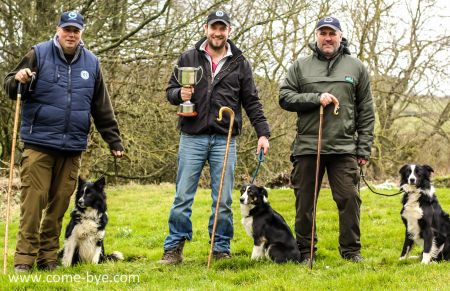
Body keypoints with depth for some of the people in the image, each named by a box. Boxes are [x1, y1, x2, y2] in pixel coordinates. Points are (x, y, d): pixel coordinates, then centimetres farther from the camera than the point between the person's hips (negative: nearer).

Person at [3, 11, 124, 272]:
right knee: (33, 199, -7)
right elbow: (11, 90, 3)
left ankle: (48, 255, 15)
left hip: (73, 146, 3)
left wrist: (114, 141, 14)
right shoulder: (39, 54, 2)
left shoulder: (91, 63, 11)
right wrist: (18, 80, -20)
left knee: (60, 202, 5)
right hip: (39, 143, -3)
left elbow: (102, 109, 16)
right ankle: (25, 256, -2)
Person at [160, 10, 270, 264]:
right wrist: (179, 94, -12)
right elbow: (171, 91, 11)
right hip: (192, 138, 0)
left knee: (223, 200, 3)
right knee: (183, 197, 0)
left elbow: (252, 102, 8)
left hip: (224, 140, 0)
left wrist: (263, 133, 0)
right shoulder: (188, 58, 8)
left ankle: (222, 249, 12)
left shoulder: (240, 64, 8)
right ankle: (174, 248, 6)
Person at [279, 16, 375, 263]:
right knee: (304, 202, 5)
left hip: (344, 148, 0)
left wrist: (364, 148, 3)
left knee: (349, 198, -4)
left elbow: (366, 112, 9)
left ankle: (351, 250, 8)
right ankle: (305, 251, 15)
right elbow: (285, 98, 2)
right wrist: (316, 98, -12)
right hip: (307, 147, 0)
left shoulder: (356, 67, 10)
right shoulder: (300, 67, 9)